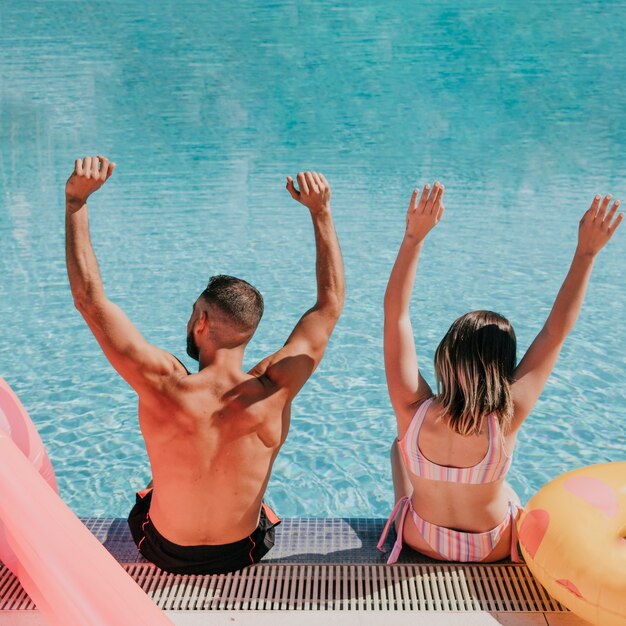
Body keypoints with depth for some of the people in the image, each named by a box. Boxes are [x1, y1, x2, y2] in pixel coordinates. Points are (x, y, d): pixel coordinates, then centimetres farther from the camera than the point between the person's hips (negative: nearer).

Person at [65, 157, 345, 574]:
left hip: (164, 551, -1)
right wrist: (321, 210, -18)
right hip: (243, 552, 1)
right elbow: (331, 303, -18)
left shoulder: (164, 386, -33)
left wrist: (76, 200, -22)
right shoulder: (273, 392, -29)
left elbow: (89, 297, -24)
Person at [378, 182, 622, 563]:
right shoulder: (507, 418, -33)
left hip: (421, 541, 0)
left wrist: (414, 236, -29)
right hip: (493, 551, 0)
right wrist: (587, 251, -22)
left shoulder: (413, 411, -33)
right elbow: (556, 331, -26)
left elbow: (396, 313, -28)